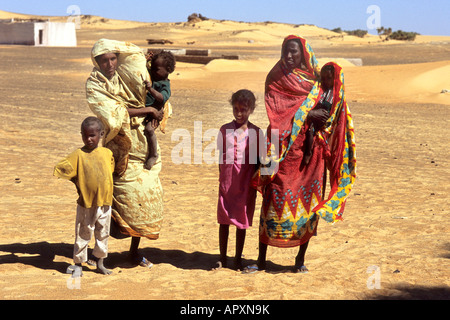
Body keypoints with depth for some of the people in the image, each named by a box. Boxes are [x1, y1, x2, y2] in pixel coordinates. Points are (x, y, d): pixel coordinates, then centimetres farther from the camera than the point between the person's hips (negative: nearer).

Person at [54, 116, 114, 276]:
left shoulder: (108, 153, 2)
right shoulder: (79, 155, -9)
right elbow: (60, 170, -10)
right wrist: (79, 184, -4)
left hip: (105, 202, 4)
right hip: (86, 204, -3)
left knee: (103, 233, 15)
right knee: (83, 235, 6)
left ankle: (100, 263, 30)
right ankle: (78, 264, 20)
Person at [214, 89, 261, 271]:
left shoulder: (255, 133, -1)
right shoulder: (225, 130, 3)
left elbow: (257, 160, 3)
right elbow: (221, 157, 7)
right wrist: (222, 178, 3)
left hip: (246, 184, -1)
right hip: (227, 182, 1)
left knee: (242, 222, 7)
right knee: (223, 220, 4)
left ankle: (238, 259, 19)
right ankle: (222, 258, 17)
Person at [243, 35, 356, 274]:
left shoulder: (317, 81, 9)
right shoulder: (276, 78, 3)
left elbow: (330, 112, 9)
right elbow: (276, 111, -7)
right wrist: (307, 114, -16)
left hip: (310, 149, 2)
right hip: (284, 148, -2)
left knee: (308, 203, 4)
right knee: (274, 201, -2)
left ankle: (300, 259, 17)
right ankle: (261, 260, 7)